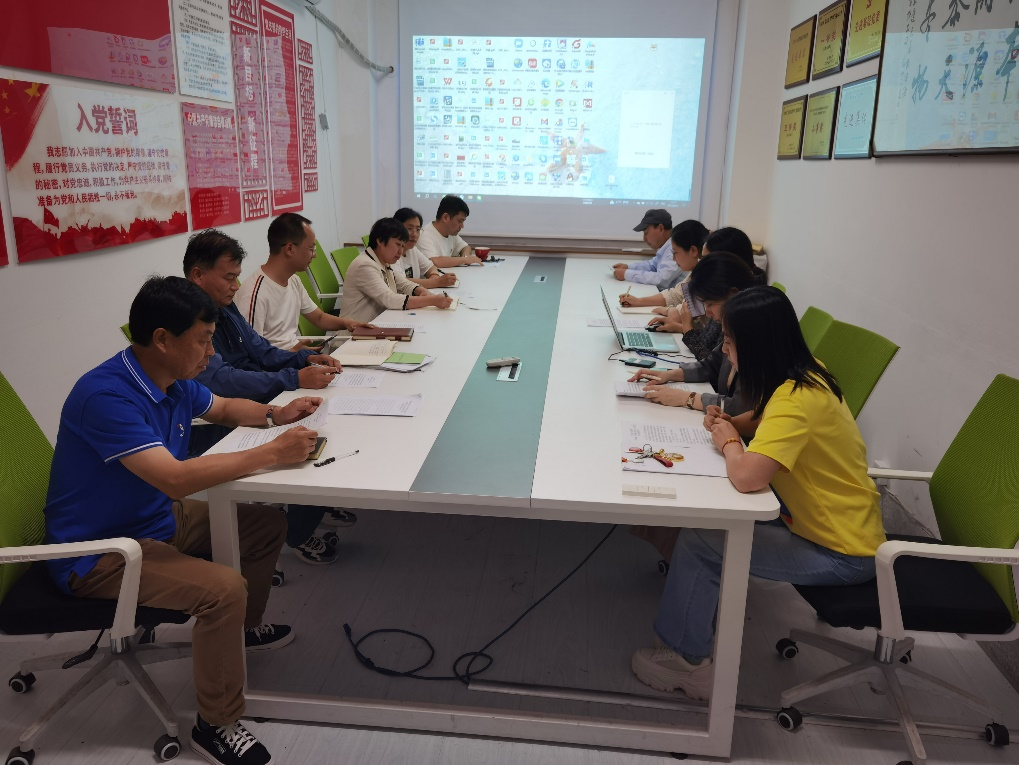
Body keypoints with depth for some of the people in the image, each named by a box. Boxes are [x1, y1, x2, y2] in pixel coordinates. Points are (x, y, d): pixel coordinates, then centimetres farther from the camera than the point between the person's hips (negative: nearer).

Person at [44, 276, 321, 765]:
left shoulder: (176, 382, -3)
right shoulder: (107, 394, -30)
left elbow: (223, 408, 18)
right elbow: (174, 477, -38)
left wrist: (275, 414, -1)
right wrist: (272, 453, -34)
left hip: (159, 520, 9)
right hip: (99, 553, -9)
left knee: (268, 525, 9)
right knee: (224, 588, -26)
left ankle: (243, 627, 32)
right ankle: (216, 726, -5)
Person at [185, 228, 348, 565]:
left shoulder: (225, 307, 9)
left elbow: (261, 351, 15)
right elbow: (220, 380, -30)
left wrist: (306, 358, -4)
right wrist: (295, 379, -33)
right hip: (212, 428, -9)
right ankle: (299, 534, 2)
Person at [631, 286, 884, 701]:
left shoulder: (798, 399, -29)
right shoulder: (805, 373, -1)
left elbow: (746, 476, -40)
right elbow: (768, 428, 17)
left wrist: (729, 442, -18)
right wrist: (730, 422, -4)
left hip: (840, 552, -9)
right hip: (837, 523, 9)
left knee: (698, 542, -12)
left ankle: (686, 659, 7)